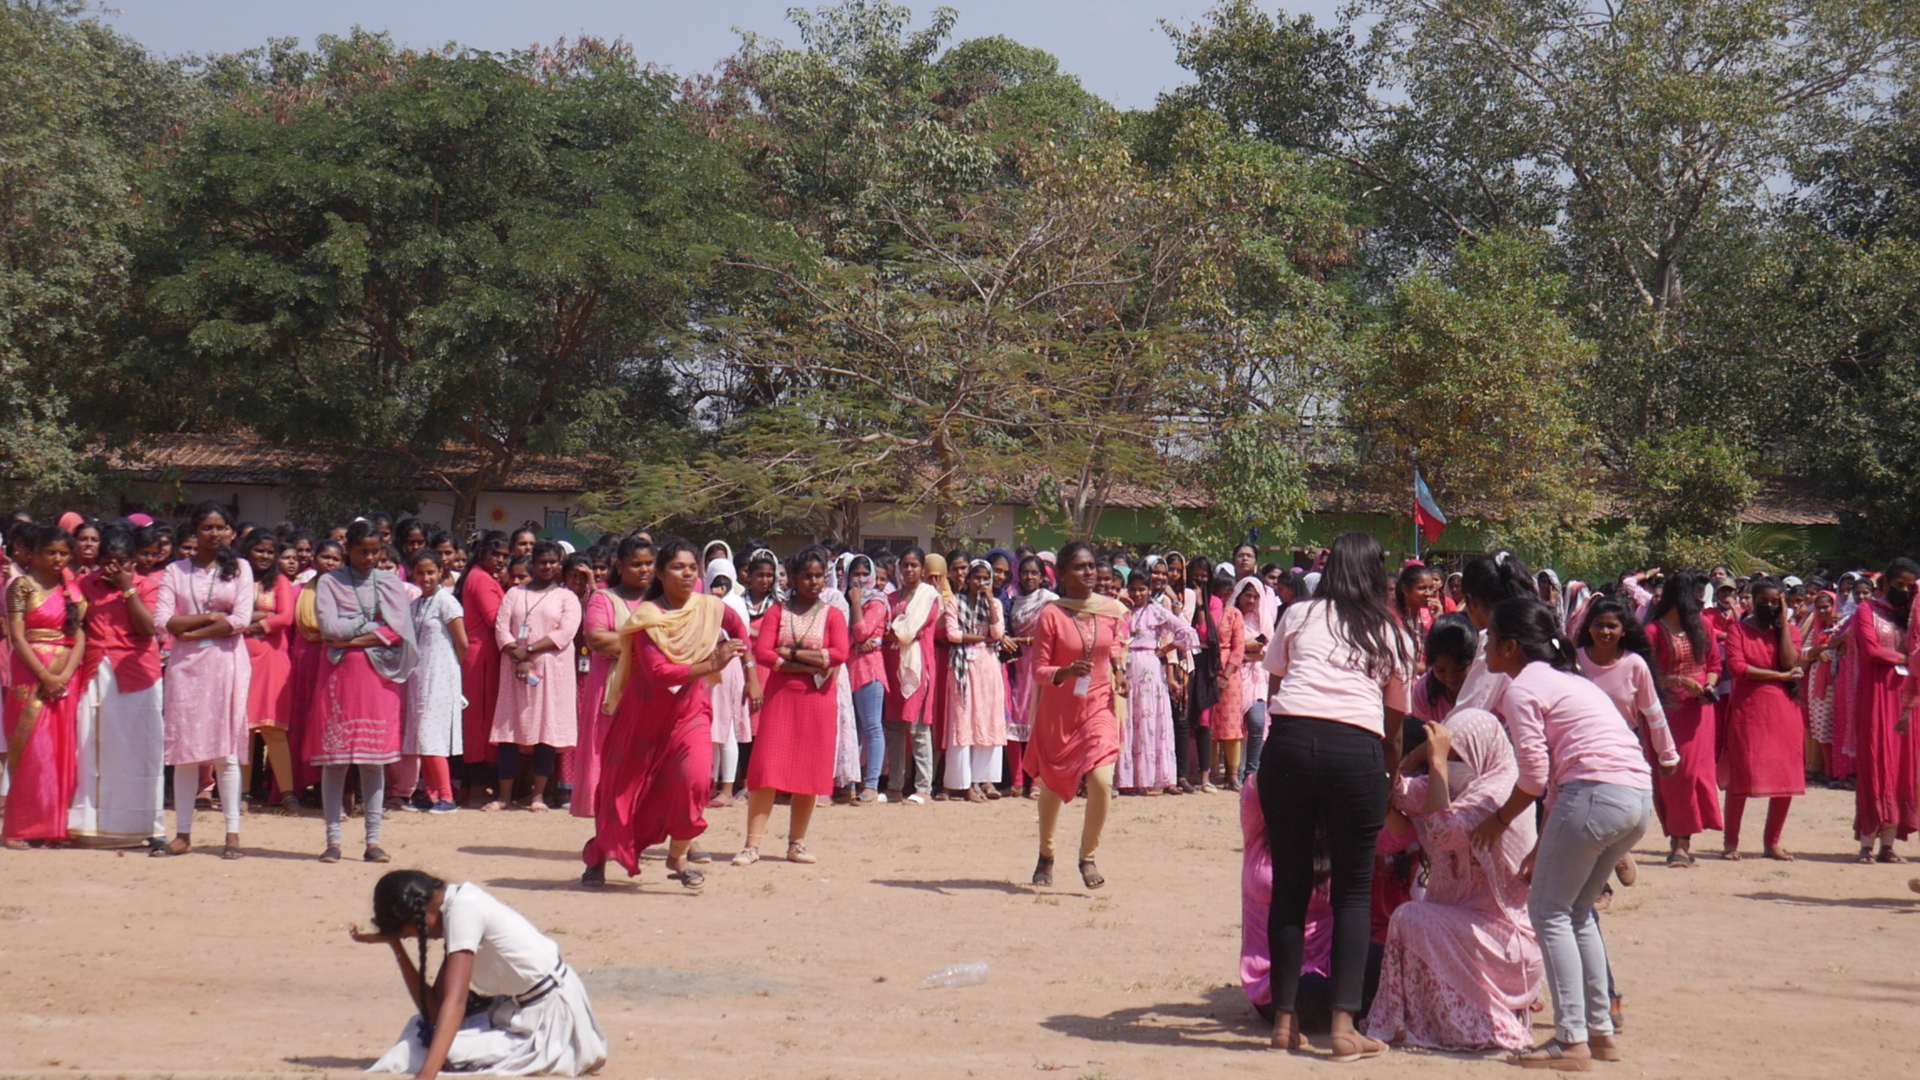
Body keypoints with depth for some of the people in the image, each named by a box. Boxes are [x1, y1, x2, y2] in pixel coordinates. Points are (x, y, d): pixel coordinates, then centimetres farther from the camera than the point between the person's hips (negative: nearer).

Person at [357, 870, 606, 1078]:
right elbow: (433, 1007, 3)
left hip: (552, 1020, -10)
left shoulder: (463, 910, -19)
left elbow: (455, 1001, -30)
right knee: (426, 1027, 8)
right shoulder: (457, 905, 8)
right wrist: (394, 943, 1)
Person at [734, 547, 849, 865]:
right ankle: (752, 845, -8)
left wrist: (790, 652, -10)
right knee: (767, 770, -7)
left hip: (817, 699, 1)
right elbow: (761, 653, -7)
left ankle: (796, 844, 12)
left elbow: (839, 654, -10)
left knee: (810, 771, 2)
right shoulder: (777, 612, 6)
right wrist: (808, 663, -14)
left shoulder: (832, 615, 5)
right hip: (780, 696, 0)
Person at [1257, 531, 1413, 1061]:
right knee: (1353, 890, 7)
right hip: (1356, 749, -1)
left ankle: (1286, 1020, 11)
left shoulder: (1298, 615, 19)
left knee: (1290, 883, 10)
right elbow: (1394, 723, 22)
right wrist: (1394, 770, 39)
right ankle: (1344, 1025, -2)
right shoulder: (1392, 635, 20)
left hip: (1289, 739, 1)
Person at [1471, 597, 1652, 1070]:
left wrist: (1498, 822, 9)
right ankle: (1600, 1031, 19)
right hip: (1640, 798, 9)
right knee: (1576, 910, 19)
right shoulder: (1567, 679, 26)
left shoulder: (1521, 689, -1)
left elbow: (1534, 777, -7)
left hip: (1597, 795, -9)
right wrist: (1545, 845, 24)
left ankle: (1571, 1040, -7)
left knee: (1549, 910, -1)